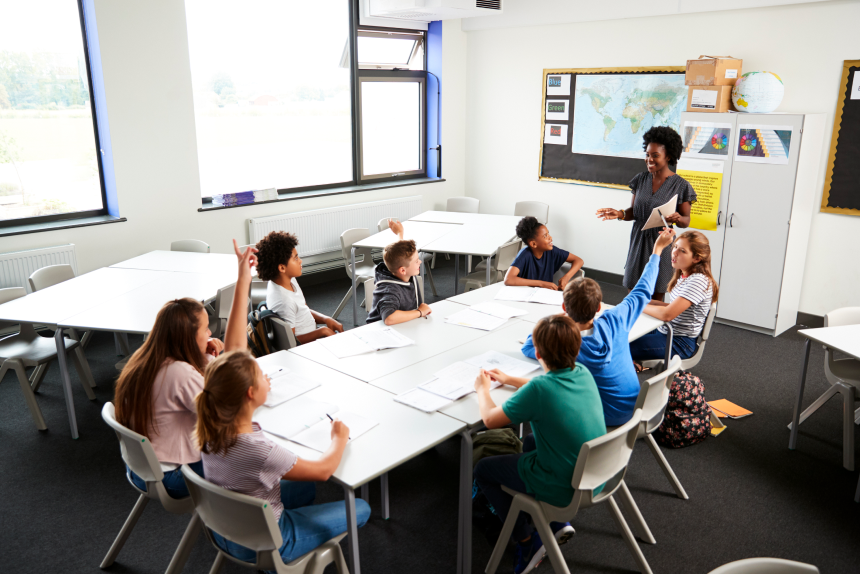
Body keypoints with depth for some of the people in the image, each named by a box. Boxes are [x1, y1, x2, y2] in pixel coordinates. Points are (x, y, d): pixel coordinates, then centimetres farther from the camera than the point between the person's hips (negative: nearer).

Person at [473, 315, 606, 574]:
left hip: (564, 490, -7)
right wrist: (509, 380, 22)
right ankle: (558, 523, 27)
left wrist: (482, 388, 6)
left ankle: (528, 542, 15)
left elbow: (490, 419, -13)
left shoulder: (538, 389, -28)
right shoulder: (583, 373, -7)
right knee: (530, 441, 32)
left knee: (483, 469, 12)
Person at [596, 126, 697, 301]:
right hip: (638, 242, 4)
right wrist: (620, 214, -8)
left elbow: (686, 220, -1)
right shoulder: (641, 179, 6)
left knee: (657, 298, 4)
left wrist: (677, 219, -23)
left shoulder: (680, 185, -5)